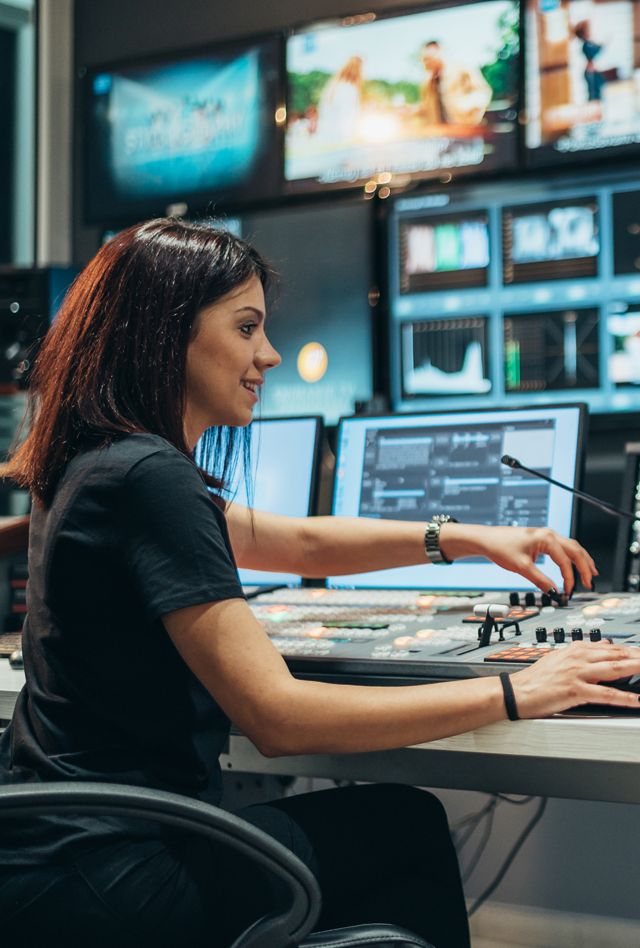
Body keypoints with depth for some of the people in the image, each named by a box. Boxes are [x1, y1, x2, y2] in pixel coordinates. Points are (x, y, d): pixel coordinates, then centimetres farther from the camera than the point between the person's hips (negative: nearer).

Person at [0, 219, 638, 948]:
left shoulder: (100, 464, 11)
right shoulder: (146, 477, -21)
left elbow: (299, 542, 21)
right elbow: (276, 716, -24)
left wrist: (466, 539, 12)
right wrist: (513, 693, -17)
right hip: (91, 881, -9)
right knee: (405, 831, 5)